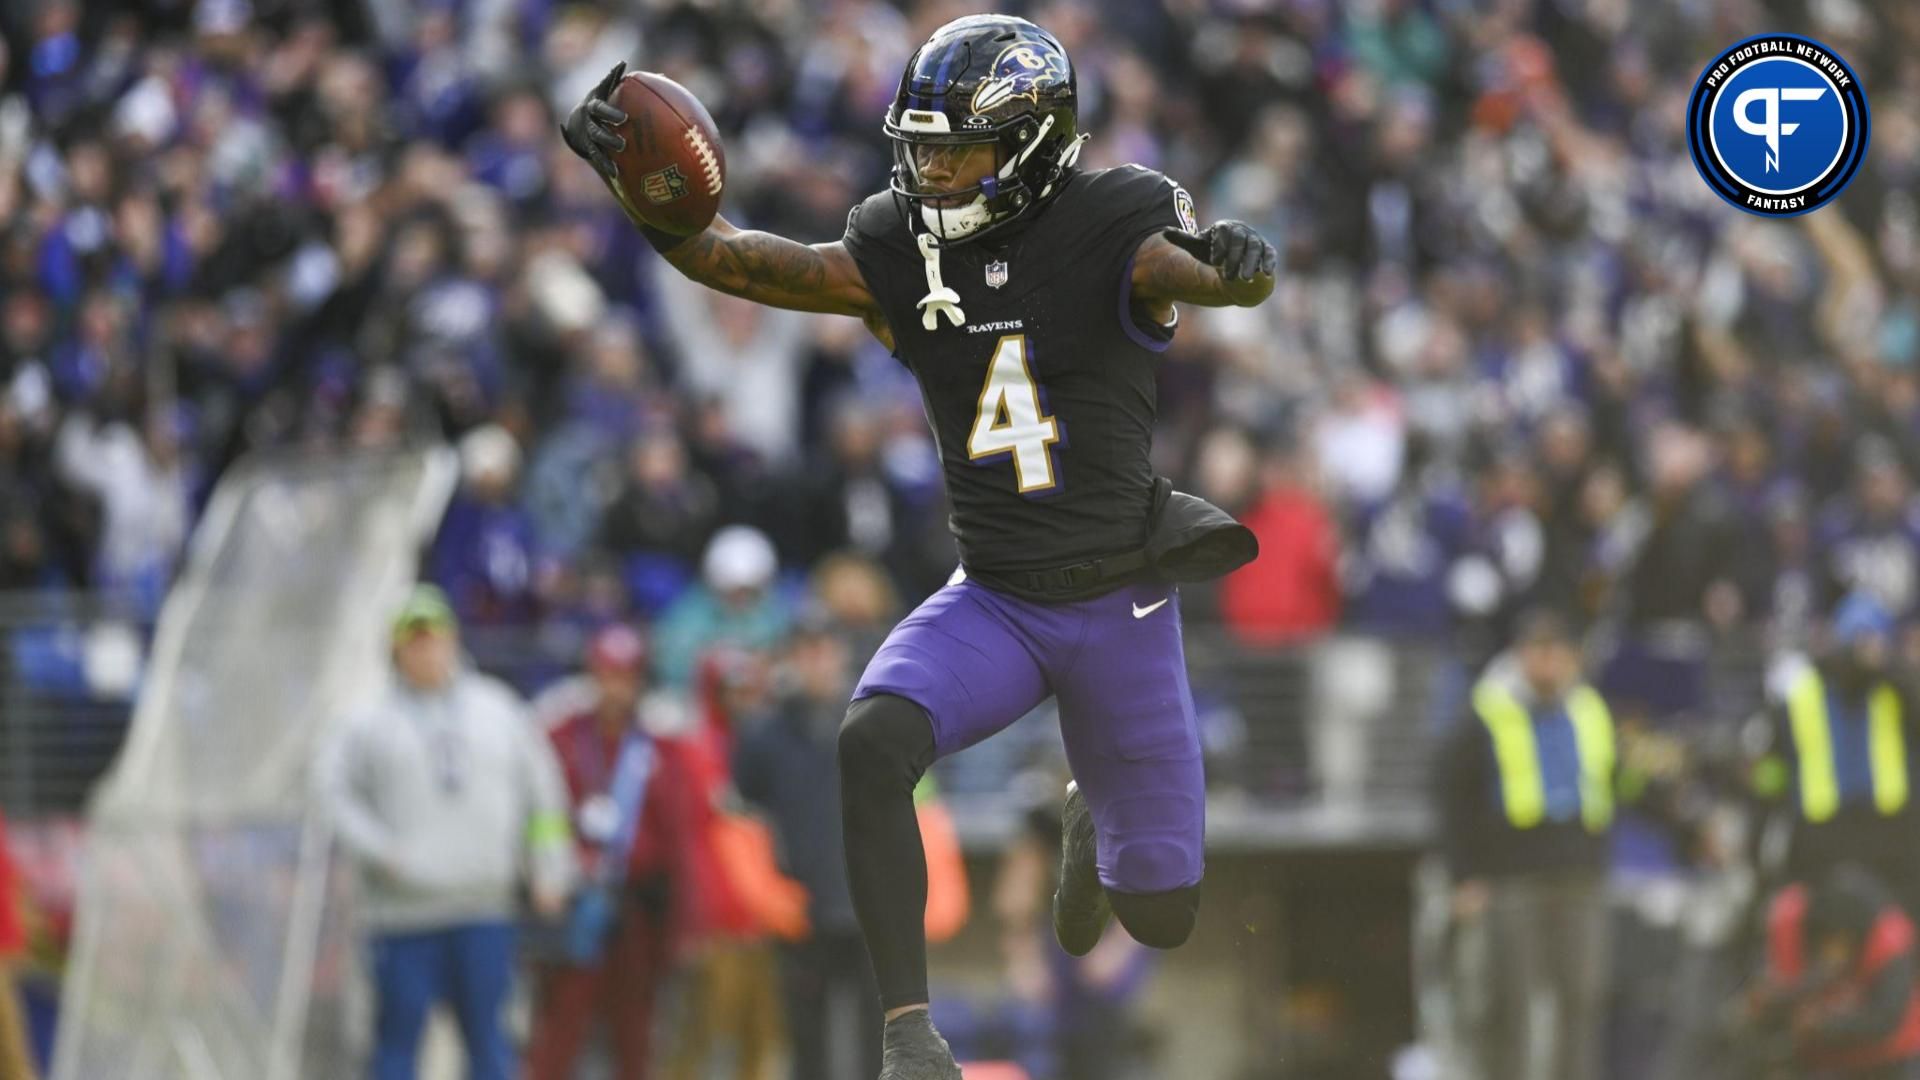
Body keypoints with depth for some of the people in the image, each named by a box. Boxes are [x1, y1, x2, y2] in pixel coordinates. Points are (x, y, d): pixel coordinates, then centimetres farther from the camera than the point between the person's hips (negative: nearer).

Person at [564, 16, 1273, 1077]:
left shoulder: (1110, 226, -13)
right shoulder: (904, 250, -3)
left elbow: (1194, 271, -31)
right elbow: (741, 261, -11)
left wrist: (1236, 265, -56)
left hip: (1121, 613, -2)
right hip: (991, 601, 2)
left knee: (1158, 917, 5)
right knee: (870, 746, -31)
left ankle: (1095, 816, 43)